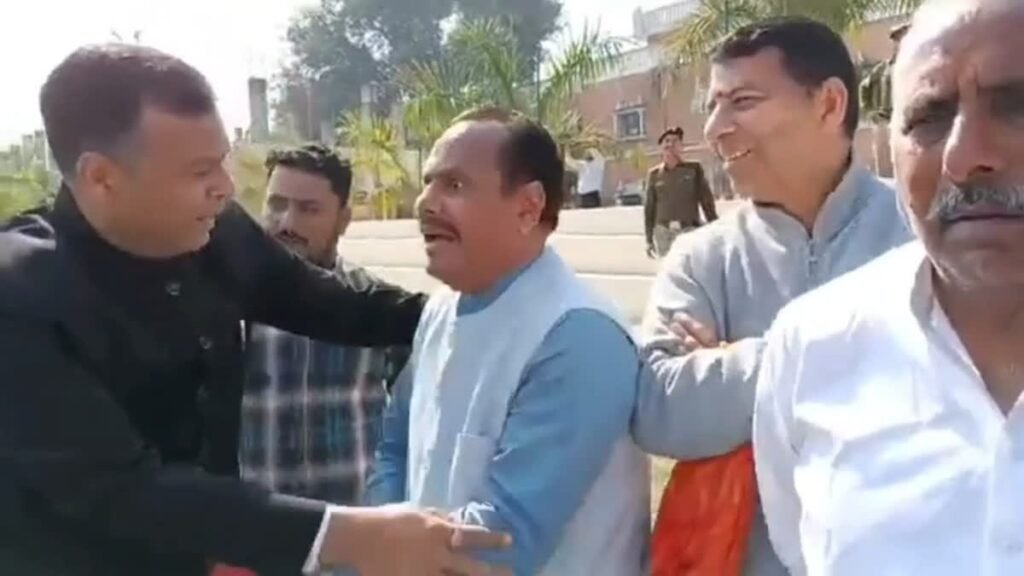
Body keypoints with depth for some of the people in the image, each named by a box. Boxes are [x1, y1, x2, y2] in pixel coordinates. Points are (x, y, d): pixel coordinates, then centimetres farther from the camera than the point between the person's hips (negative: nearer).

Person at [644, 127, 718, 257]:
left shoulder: (694, 169, 4)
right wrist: (649, 239, 8)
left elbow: (707, 200, 5)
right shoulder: (654, 174, 8)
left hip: (690, 230, -1)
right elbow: (649, 208, 10)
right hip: (663, 232, 2)